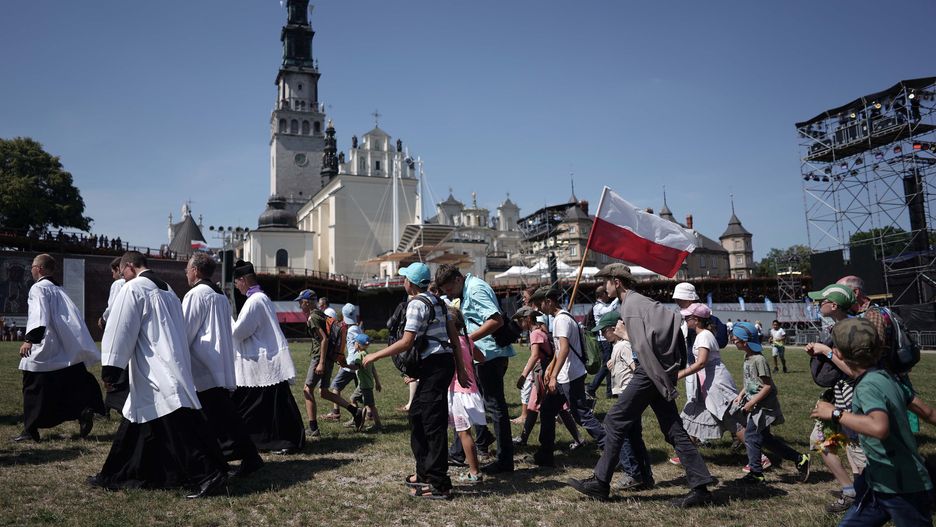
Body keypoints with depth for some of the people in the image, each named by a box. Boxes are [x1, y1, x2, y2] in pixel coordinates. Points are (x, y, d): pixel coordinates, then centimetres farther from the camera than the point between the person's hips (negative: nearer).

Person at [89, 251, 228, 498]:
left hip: (157, 372, -9)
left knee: (180, 425, -12)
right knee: (139, 419, 16)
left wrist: (110, 370, -9)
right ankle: (116, 475, 26)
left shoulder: (133, 289, -7)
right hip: (169, 368, 9)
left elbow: (120, 331, -11)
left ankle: (209, 473, -15)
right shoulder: (166, 290, 17)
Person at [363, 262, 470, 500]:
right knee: (416, 416, 18)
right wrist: (461, 369, 18)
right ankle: (425, 473, 27)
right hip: (445, 362, 10)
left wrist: (375, 356, -7)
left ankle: (439, 485, 0)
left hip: (434, 365, -10)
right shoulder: (438, 301, 17)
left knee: (433, 424, -5)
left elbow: (406, 342, -16)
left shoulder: (417, 304, -10)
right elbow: (454, 337, 16)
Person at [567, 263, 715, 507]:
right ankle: (700, 486, 7)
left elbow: (643, 346, -18)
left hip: (650, 372, -10)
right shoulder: (642, 301, 20)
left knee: (615, 422, -3)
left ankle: (600, 483, 4)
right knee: (674, 430, 8)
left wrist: (661, 380, -20)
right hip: (661, 372, 10)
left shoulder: (631, 305, -9)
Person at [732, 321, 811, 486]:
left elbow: (767, 386, -22)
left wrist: (751, 403, -20)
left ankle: (756, 474, 6)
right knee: (765, 438, 15)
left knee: (751, 437, -5)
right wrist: (741, 395, 7)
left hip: (762, 406, -9)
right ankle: (800, 459, 24)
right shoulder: (747, 357, 7)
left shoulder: (758, 360, -21)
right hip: (755, 405, 9)